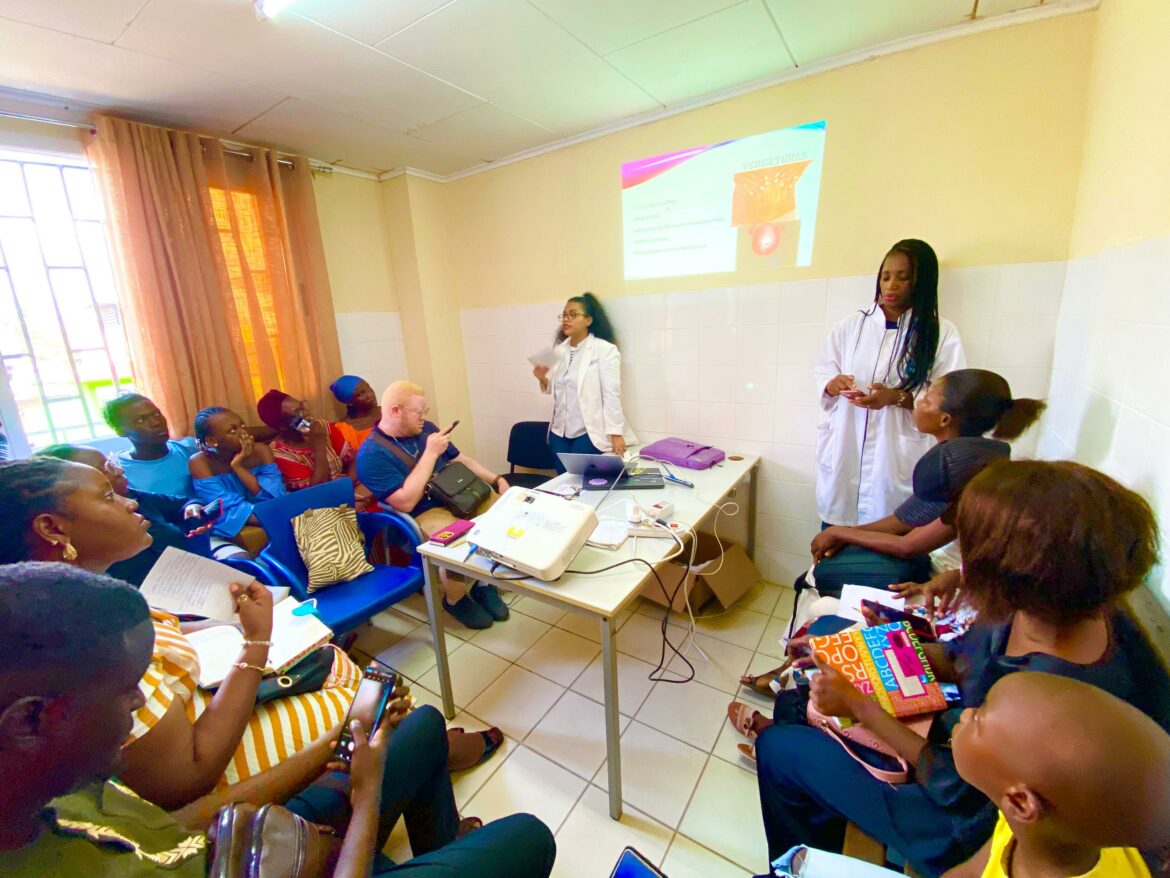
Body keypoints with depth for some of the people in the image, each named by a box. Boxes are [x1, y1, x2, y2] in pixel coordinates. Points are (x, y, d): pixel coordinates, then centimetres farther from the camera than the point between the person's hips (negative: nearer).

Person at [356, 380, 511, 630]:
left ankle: (485, 584, 8)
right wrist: (431, 453, -22)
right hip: (423, 514, -7)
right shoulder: (372, 454, -14)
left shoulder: (425, 429, 7)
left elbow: (460, 459, 16)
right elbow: (406, 502, -23)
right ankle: (455, 599, 0)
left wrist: (495, 479, 4)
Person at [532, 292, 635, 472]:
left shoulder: (605, 350, -9)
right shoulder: (560, 350, 9)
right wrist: (543, 379, -4)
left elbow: (611, 393, -13)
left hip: (588, 433, -6)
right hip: (559, 432, 6)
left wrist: (616, 434, -17)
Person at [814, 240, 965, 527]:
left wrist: (897, 397, -19)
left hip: (896, 457, -1)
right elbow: (822, 372, 10)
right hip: (843, 449, 2)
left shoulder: (942, 333, 2)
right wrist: (834, 383, -13)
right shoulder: (851, 325, 8)